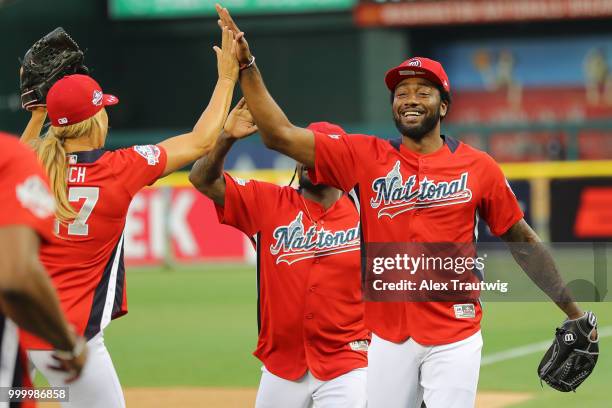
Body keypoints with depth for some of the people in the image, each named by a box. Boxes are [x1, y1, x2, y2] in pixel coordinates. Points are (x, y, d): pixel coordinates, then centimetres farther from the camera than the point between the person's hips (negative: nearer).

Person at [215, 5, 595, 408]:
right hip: (388, 335, 2)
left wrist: (572, 311, 6)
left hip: (454, 336, -2)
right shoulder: (364, 157, 4)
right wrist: (247, 65, -9)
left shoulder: (478, 166, 1)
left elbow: (523, 241, 8)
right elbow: (280, 135, -2)